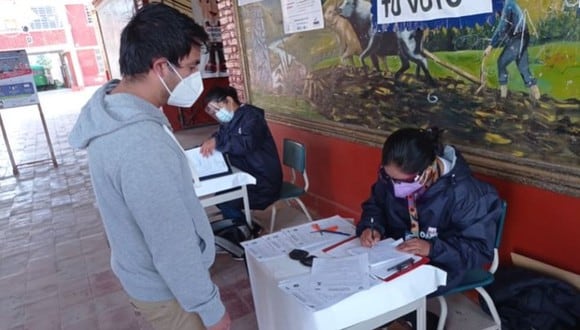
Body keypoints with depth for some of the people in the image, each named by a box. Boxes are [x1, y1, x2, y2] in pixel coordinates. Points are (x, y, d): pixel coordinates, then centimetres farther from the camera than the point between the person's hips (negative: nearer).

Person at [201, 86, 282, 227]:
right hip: (246, 175, 9)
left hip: (264, 181, -9)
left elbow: (247, 144, -32)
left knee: (225, 202, -16)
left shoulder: (251, 115, -15)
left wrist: (217, 142, -28)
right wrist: (210, 143, -13)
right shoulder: (229, 120, 12)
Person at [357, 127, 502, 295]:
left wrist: (433, 249, -32)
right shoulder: (392, 177, -10)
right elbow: (375, 205, 6)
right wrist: (372, 226, -15)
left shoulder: (463, 194, -24)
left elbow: (480, 248, -19)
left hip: (439, 265, -5)